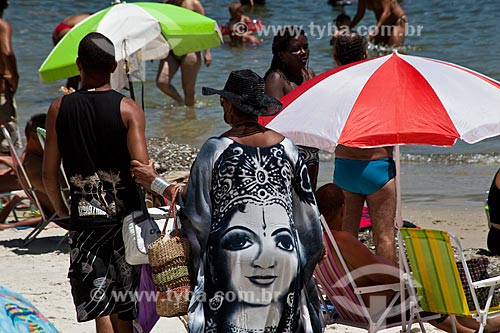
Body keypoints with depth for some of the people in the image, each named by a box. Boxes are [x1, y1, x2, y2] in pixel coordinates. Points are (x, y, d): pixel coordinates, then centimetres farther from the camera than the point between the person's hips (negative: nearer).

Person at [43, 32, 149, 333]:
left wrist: (61, 210, 17)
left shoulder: (59, 110, -1)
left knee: (100, 308, 0)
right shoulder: (128, 109, -7)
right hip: (125, 216, -1)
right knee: (124, 308, 13)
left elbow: (49, 174, 2)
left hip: (84, 220, 1)